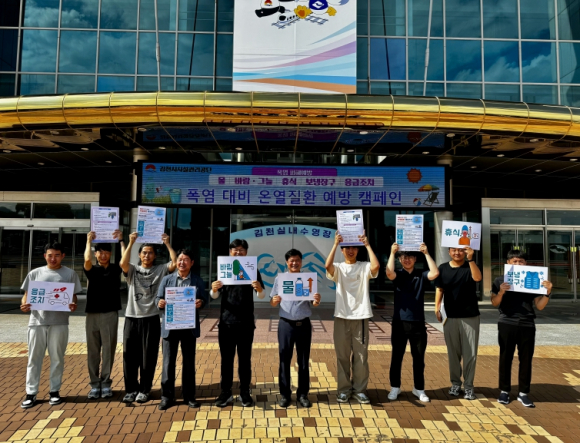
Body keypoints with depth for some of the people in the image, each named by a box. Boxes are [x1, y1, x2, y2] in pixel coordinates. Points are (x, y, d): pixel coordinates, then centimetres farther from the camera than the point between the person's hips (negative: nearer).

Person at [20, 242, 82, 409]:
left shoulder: (70, 274, 5)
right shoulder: (35, 273, 9)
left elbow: (73, 296, 5)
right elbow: (27, 295, 11)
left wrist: (73, 305, -16)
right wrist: (24, 305, -11)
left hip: (59, 322, -1)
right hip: (37, 321, 1)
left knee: (57, 357, 7)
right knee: (34, 358, 6)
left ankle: (54, 391, 18)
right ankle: (31, 393, 16)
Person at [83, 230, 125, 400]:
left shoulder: (116, 269, 5)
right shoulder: (91, 270, 5)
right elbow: (87, 260, -15)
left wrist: (121, 240, -11)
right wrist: (89, 241, -8)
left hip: (110, 314, -1)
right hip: (92, 314, 1)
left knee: (109, 350, 3)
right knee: (93, 350, 6)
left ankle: (106, 383, 13)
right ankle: (94, 384, 15)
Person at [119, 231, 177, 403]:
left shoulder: (160, 270, 3)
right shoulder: (133, 270, 6)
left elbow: (175, 263, -13)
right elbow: (122, 263, -15)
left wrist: (167, 244, -12)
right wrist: (130, 243, -15)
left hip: (151, 319, -1)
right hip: (132, 318, 2)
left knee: (148, 357, 6)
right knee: (130, 356, 9)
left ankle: (144, 390, 20)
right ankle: (131, 389, 24)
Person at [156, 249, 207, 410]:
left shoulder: (198, 280, 5)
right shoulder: (167, 279, 5)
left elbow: (204, 299, 5)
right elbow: (158, 298, 4)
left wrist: (200, 303, -17)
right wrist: (160, 303, -18)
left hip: (189, 326, 0)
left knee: (189, 361, 9)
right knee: (168, 361, 4)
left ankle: (189, 396, 22)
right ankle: (167, 396, 17)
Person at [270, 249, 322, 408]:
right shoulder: (279, 279, 1)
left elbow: (313, 304, 2)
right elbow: (272, 302, 4)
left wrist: (316, 301, -22)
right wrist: (274, 301, -20)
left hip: (304, 324, 1)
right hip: (286, 324, 0)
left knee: (303, 360, 8)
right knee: (284, 360, 6)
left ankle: (303, 394, 21)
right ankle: (285, 394, 18)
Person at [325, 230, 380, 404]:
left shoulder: (364, 267, 3)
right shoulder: (338, 268, 2)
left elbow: (376, 266, -19)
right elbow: (327, 265, -20)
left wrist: (367, 245, -14)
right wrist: (335, 244, -18)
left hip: (361, 316, 0)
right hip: (342, 317, 0)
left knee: (361, 355, 7)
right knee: (342, 355, 8)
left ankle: (359, 389, 22)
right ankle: (344, 389, 22)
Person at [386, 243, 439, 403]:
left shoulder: (421, 275, 3)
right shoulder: (398, 275, 0)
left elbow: (435, 273, -16)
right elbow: (389, 272, -24)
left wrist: (426, 253, -14)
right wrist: (392, 252, -20)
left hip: (418, 323, 1)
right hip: (400, 322, -1)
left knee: (419, 358, 11)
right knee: (396, 357, 8)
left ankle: (419, 389, 27)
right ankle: (395, 387, 23)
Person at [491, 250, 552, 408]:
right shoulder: (500, 280, 4)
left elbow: (540, 306, 6)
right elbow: (494, 303, -2)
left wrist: (547, 292, -10)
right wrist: (501, 292, -20)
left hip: (527, 325, 2)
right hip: (507, 324, -1)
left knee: (526, 359, 6)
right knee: (505, 358, 5)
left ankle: (523, 393, 17)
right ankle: (504, 391, 16)